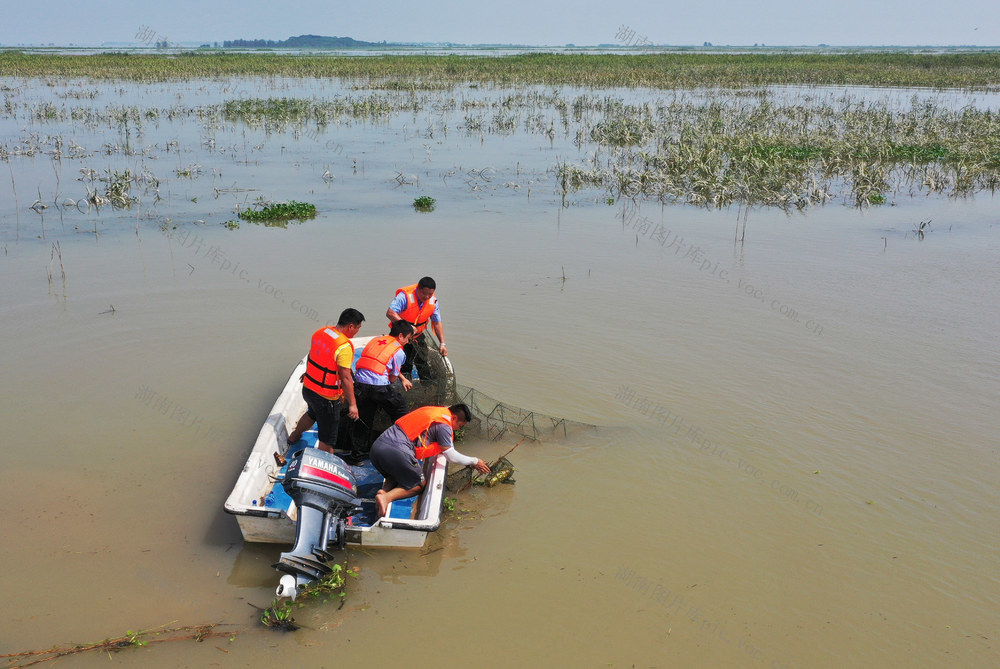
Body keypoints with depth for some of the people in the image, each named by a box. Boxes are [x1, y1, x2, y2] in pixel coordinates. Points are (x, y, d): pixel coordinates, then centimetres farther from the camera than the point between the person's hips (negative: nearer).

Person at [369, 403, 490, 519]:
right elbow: (451, 457, 2)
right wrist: (474, 462, 17)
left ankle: (384, 490, 1)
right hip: (396, 451, -8)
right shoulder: (444, 424, -1)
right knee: (419, 484, 12)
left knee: (394, 476, 34)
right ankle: (386, 497, -13)